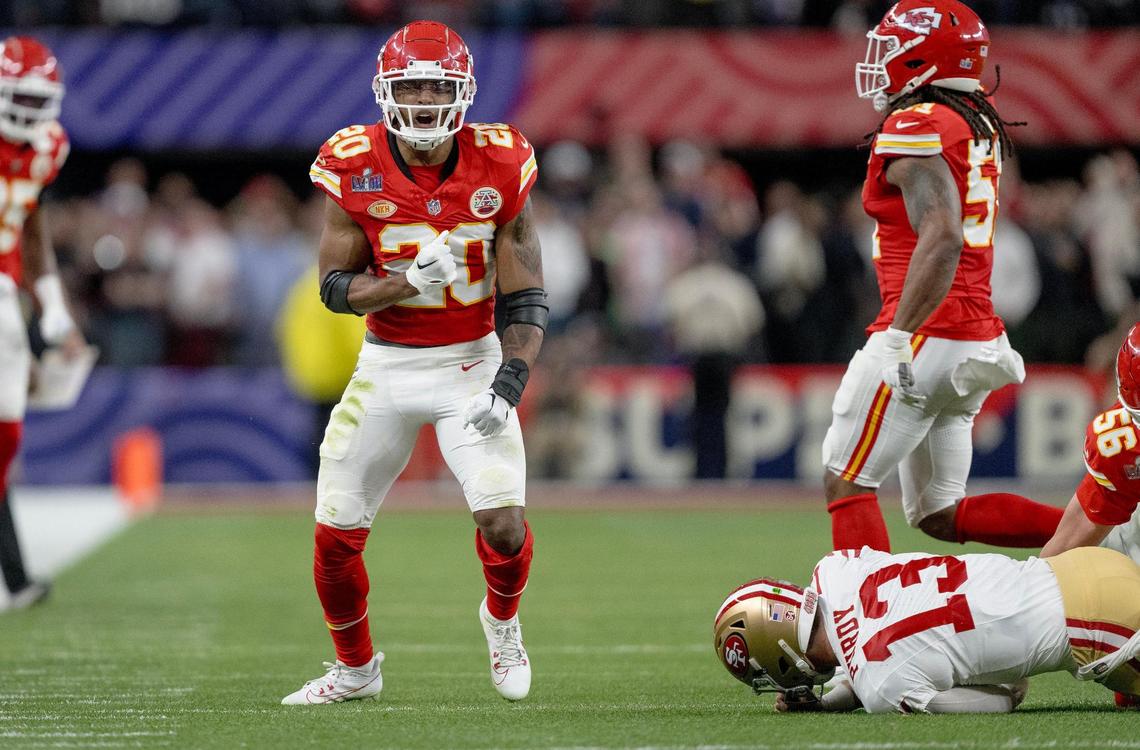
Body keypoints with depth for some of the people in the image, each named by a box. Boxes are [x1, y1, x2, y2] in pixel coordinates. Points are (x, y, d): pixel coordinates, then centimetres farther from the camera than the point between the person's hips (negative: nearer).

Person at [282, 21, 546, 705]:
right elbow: (335, 289, -6)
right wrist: (407, 283, -25)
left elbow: (526, 300, -8)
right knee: (336, 537, 0)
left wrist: (507, 387, -21)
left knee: (504, 525, -16)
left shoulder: (500, 168, -11)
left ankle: (502, 619, 19)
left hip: (471, 364, -1)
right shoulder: (355, 168, -9)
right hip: (386, 367, 1)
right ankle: (357, 668, 27)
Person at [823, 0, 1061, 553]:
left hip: (925, 340, -9)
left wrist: (898, 339, -27)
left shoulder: (916, 128, -13)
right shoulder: (979, 126, 16)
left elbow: (942, 239, -26)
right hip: (976, 334, 9)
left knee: (847, 485, -1)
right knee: (939, 513, 13)